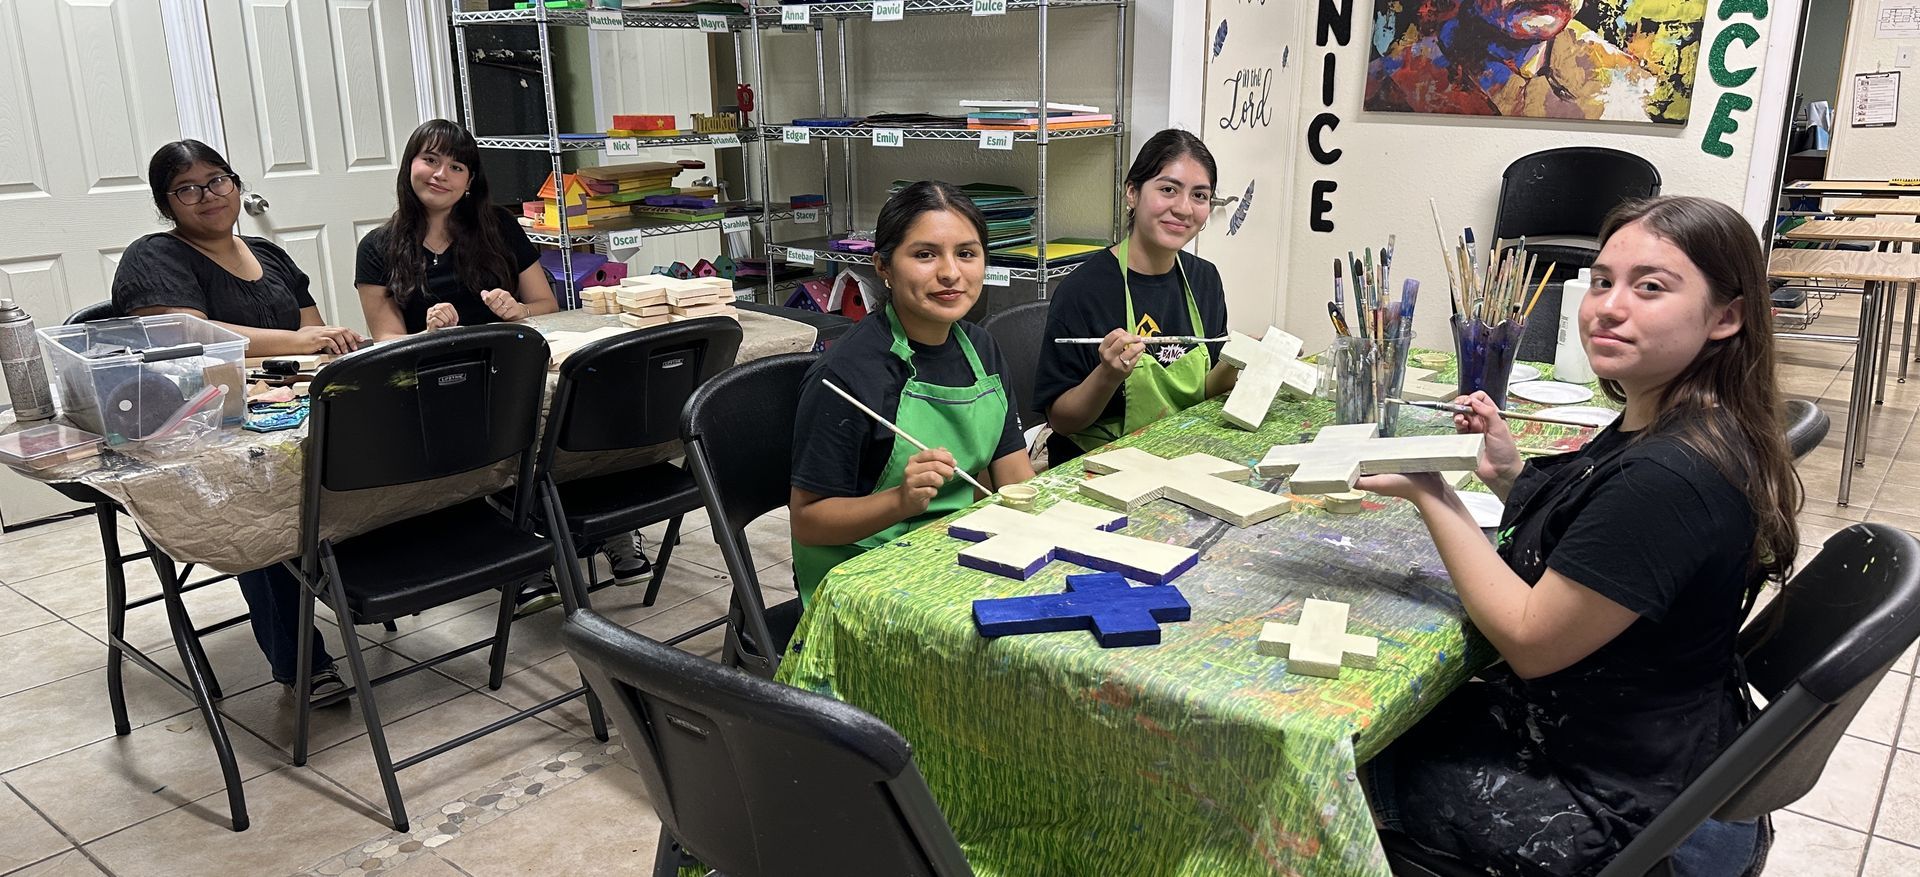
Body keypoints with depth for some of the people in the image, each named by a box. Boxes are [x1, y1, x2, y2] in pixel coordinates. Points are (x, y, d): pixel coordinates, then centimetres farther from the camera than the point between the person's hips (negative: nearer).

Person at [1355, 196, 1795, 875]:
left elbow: (1531, 641, -24)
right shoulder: (1650, 430, -1)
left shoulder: (1668, 477, -32)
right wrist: (1513, 479, -4)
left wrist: (1430, 495, -18)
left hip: (1616, 808, -9)